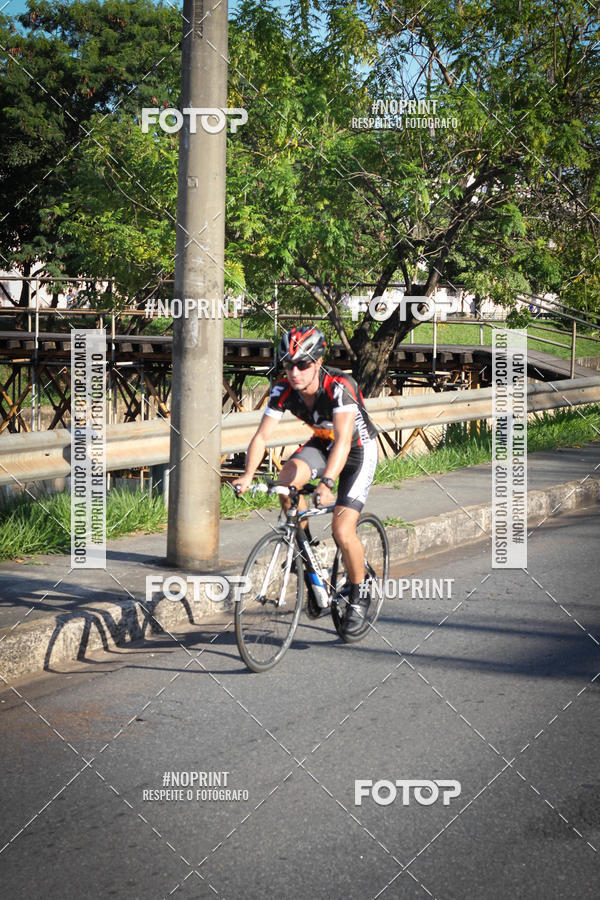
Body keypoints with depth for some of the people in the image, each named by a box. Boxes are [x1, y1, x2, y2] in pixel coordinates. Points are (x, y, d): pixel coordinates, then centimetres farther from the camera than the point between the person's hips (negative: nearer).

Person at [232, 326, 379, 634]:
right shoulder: (284, 390, -19)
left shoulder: (339, 387, -35)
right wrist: (248, 475, -38)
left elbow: (343, 441, -46)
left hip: (359, 450, -5)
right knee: (287, 478, -27)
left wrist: (327, 482, -60)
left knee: (342, 530, -17)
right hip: (322, 443, 5)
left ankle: (359, 595, 8)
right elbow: (262, 435, -21)